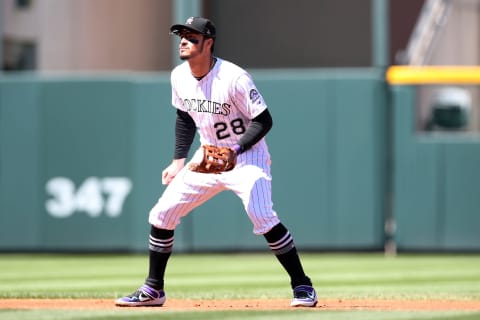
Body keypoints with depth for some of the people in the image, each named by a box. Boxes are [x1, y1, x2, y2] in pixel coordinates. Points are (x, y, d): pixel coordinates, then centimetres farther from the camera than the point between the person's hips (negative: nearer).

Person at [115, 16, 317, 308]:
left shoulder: (234, 78, -24)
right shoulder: (180, 76, -3)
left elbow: (263, 121, -19)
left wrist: (235, 150, -31)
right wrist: (179, 159, 7)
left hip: (247, 156, -7)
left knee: (262, 217, -26)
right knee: (161, 215, 3)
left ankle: (303, 286, -12)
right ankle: (153, 291, 17)